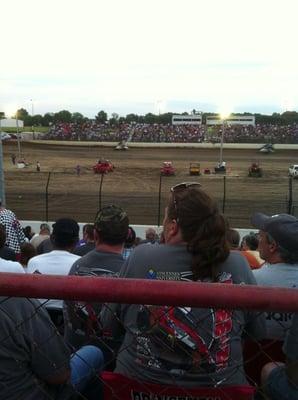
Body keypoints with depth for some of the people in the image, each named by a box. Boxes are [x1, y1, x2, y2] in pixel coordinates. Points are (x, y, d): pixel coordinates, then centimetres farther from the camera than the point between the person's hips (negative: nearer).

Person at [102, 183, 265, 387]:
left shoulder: (140, 258, -16)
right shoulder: (237, 265, -13)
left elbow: (108, 325, -4)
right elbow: (259, 330, 0)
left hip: (139, 384, 0)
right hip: (221, 385, 1)